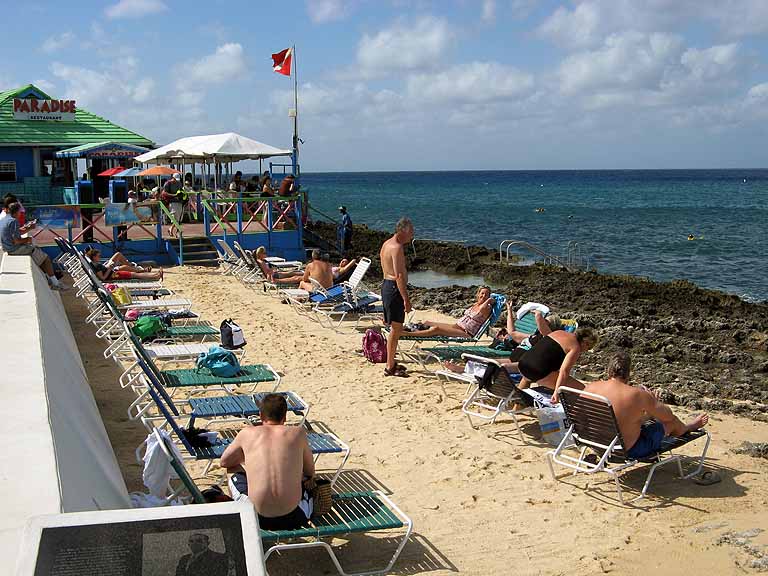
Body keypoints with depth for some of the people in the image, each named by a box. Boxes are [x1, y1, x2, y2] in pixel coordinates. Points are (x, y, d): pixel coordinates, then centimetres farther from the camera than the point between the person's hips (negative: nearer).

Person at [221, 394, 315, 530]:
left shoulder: (247, 433, 4)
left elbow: (224, 462, 20)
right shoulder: (298, 432, 4)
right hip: (293, 518, 0)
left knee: (235, 479, 30)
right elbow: (310, 472, 15)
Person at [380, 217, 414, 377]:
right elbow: (399, 276, -23)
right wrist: (406, 299, -22)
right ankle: (390, 367, 0)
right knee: (396, 329, -5)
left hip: (386, 285, 10)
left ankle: (391, 363, 26)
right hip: (394, 288, -10)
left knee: (394, 328, 18)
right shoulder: (397, 247, -17)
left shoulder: (386, 244, 15)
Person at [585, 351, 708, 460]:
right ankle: (687, 427, 55)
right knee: (670, 422, 19)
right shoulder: (637, 394, -25)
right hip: (629, 451, -5)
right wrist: (653, 399, 8)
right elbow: (668, 415, -9)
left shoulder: (589, 388, -13)